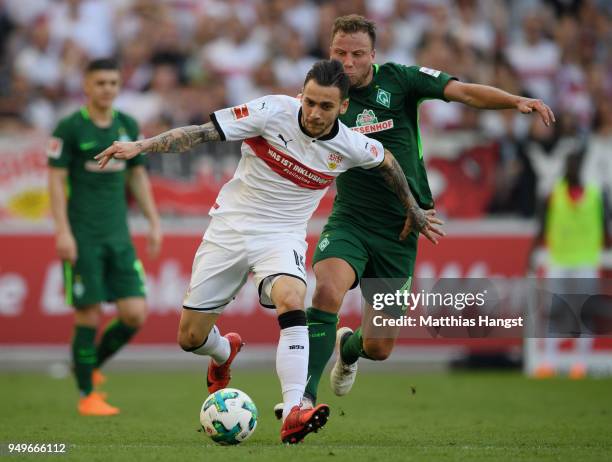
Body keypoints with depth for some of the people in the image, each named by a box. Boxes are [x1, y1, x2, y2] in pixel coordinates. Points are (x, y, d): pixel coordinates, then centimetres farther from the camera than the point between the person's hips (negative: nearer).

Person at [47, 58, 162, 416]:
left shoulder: (128, 126, 10)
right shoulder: (70, 128, -6)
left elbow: (138, 176, 18)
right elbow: (56, 179, -7)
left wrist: (155, 222, 12)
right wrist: (63, 231, -14)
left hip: (119, 236, 5)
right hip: (82, 238, -5)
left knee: (135, 314, -4)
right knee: (90, 316, -5)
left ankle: (93, 366, 20)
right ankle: (87, 396, 8)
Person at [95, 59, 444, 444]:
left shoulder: (351, 146, -8)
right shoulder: (273, 112, -16)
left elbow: (387, 161, 15)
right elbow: (202, 132, -16)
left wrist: (413, 210, 27)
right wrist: (141, 146, -25)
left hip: (282, 235, 0)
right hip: (230, 227, 0)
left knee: (292, 299, -34)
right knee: (191, 338, 2)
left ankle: (292, 415, -40)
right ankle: (224, 353, 43)